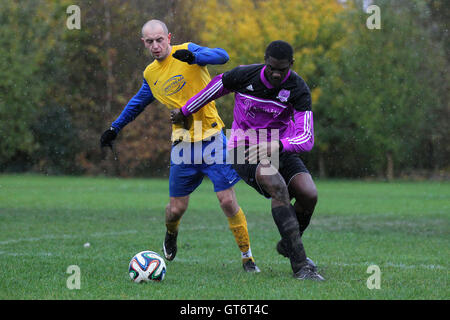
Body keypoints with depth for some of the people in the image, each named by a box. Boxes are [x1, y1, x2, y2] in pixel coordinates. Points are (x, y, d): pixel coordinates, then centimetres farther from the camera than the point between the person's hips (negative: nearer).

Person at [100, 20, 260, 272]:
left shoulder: (186, 51, -5)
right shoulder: (150, 75, 11)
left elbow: (222, 56, -22)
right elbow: (137, 104, 29)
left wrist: (193, 57, -39)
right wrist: (114, 129, 33)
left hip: (211, 137, -4)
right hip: (183, 144, 4)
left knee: (228, 201, -10)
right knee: (176, 209, 4)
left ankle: (247, 256, 5)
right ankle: (171, 235, 40)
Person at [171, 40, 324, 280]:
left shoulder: (298, 89, -16)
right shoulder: (244, 75, -15)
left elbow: (306, 139, -24)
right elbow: (216, 87, 7)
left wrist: (276, 146, -43)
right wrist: (184, 112, 19)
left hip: (280, 150, 3)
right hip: (244, 150, -3)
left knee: (309, 195, -20)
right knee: (278, 188, -31)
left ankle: (288, 245, 14)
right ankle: (300, 265, -32)